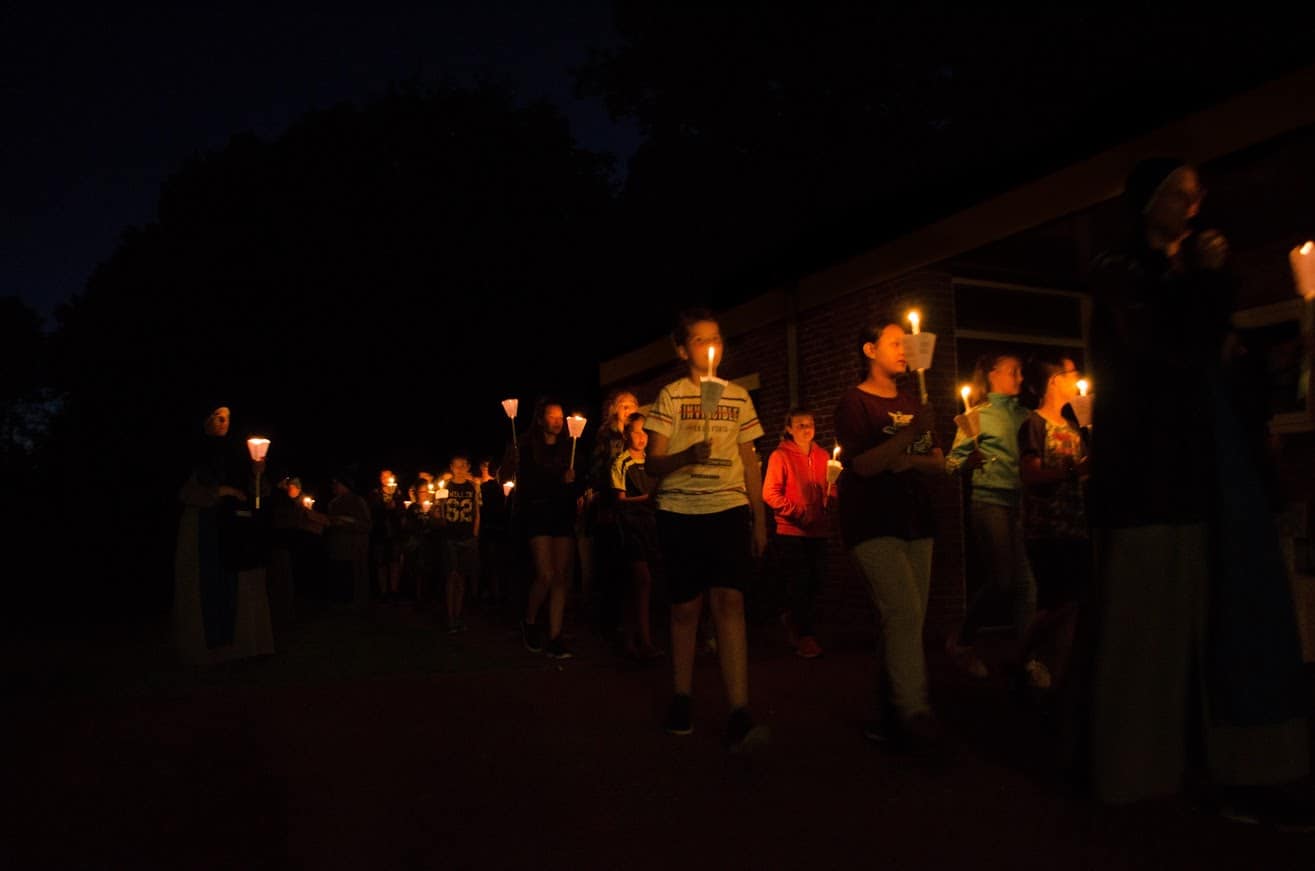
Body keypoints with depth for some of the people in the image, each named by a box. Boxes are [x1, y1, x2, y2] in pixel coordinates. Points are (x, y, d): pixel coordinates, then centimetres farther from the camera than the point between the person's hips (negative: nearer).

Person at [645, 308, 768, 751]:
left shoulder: (739, 396, 14)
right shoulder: (670, 395, 5)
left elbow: (749, 461, 17)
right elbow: (653, 463, -2)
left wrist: (759, 518, 12)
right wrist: (688, 455, -22)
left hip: (729, 509, 1)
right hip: (680, 511, -1)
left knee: (728, 600, -13)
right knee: (686, 606, 3)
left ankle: (740, 714, -17)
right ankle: (681, 701, 19)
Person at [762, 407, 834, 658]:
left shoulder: (821, 456, 11)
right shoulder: (780, 456, -5)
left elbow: (829, 491, 14)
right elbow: (770, 493, -11)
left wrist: (834, 482, -9)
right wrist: (797, 512, -17)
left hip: (818, 531, 6)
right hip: (791, 532, -5)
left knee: (816, 581, 10)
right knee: (799, 583, -2)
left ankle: (792, 618, 34)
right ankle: (804, 635, 10)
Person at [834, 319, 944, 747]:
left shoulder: (912, 404, 18)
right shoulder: (855, 402, -2)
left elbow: (938, 465, 14)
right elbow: (864, 464, -13)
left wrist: (911, 460, -7)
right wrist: (911, 432, -20)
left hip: (915, 523, 7)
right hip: (873, 524, -7)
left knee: (907, 624, 5)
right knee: (904, 615, -17)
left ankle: (890, 716, 13)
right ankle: (914, 712, -12)